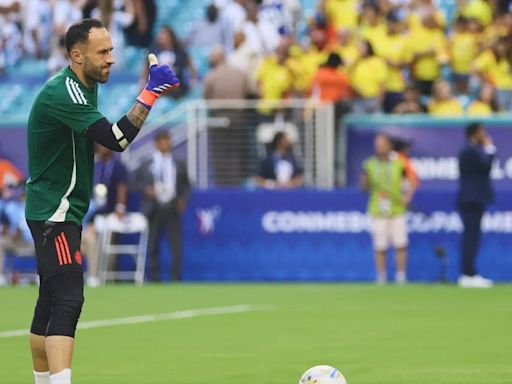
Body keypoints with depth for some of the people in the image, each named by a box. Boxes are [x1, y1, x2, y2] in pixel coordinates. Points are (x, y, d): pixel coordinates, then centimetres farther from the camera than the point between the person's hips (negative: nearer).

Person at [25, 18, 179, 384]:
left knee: (52, 301, 14)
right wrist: (152, 91, -33)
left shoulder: (85, 87, 11)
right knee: (69, 300, -21)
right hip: (53, 212, -10)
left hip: (63, 210, 10)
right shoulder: (62, 93, -22)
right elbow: (116, 139, -31)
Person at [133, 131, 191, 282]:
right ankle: (154, 278, 12)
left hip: (172, 209, 0)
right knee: (153, 246, 4)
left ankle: (176, 279, -1)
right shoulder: (146, 165, 7)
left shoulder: (179, 165, 10)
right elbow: (137, 181, 9)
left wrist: (183, 199, -4)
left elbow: (186, 185, 13)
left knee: (176, 245, -5)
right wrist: (146, 189, -10)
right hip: (154, 209, 0)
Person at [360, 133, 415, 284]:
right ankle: (381, 277, 7)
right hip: (378, 212, 0)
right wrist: (365, 180, -14)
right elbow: (364, 188, 7)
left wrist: (407, 197, -1)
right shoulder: (370, 165, 5)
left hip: (397, 210, 0)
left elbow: (413, 182, 12)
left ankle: (401, 275, 5)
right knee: (380, 247, -3)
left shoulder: (398, 164, 5)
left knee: (400, 244, -4)